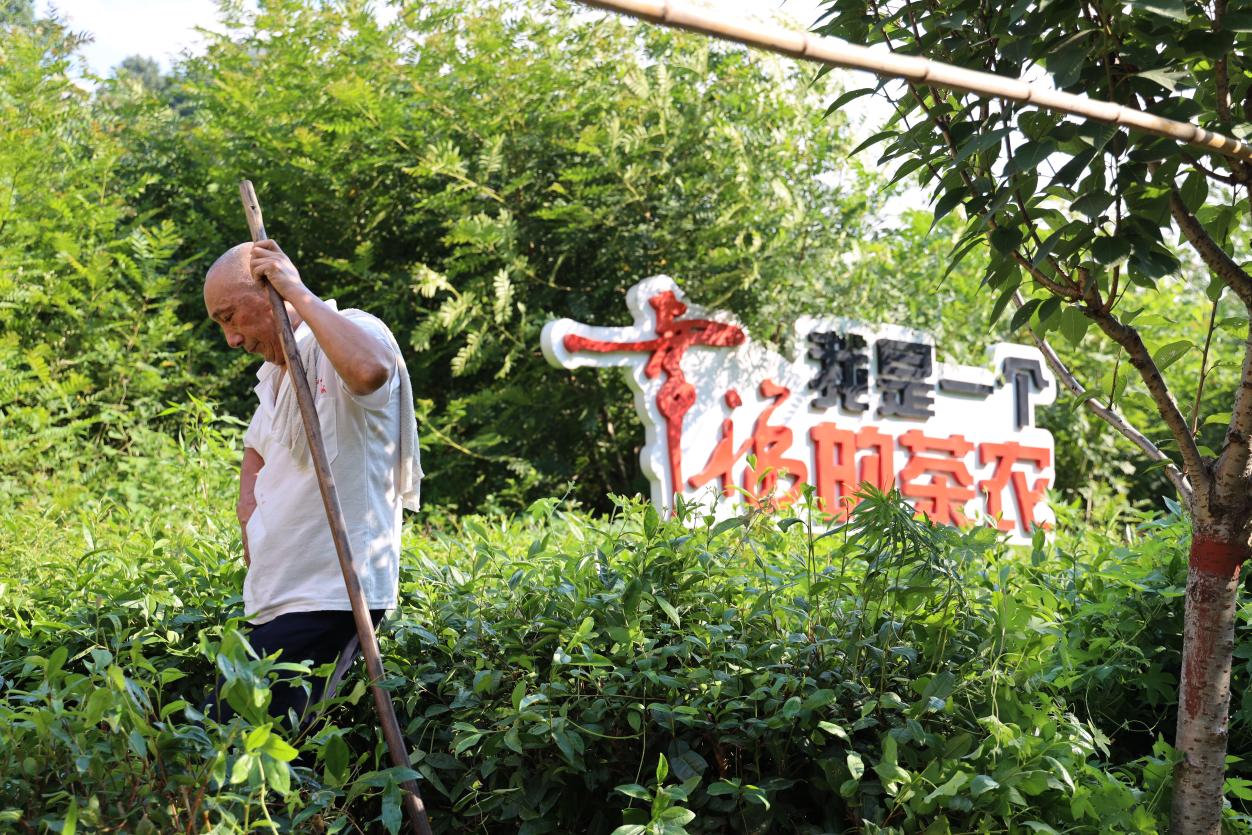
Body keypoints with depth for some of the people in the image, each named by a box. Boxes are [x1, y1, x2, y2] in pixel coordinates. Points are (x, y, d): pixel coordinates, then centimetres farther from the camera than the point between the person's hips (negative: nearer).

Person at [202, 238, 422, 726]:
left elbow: (369, 370, -36)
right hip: (280, 593, 9)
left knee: (229, 729, -17)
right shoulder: (274, 372, 19)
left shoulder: (356, 331, -9)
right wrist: (248, 499, 15)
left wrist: (297, 291, -23)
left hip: (329, 596, -9)